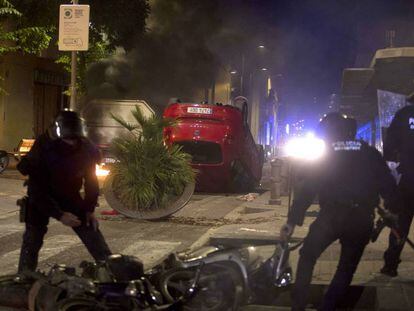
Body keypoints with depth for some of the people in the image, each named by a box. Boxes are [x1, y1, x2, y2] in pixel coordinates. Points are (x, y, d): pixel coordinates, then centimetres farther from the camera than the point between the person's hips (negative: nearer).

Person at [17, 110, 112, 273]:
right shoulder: (43, 148, -27)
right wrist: (59, 215, -29)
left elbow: (91, 179, 0)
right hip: (41, 198, -2)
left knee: (93, 235, -3)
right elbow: (37, 189, -25)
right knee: (32, 240, -8)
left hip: (70, 195, 3)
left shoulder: (86, 148, -16)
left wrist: (89, 209, -8)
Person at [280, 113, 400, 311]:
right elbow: (388, 186, 6)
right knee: (347, 267, 16)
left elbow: (306, 189, 3)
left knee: (307, 257, 18)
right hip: (362, 220, 1)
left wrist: (292, 220, 2)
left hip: (331, 217, -1)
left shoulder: (323, 155, 8)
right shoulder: (370, 154, 12)